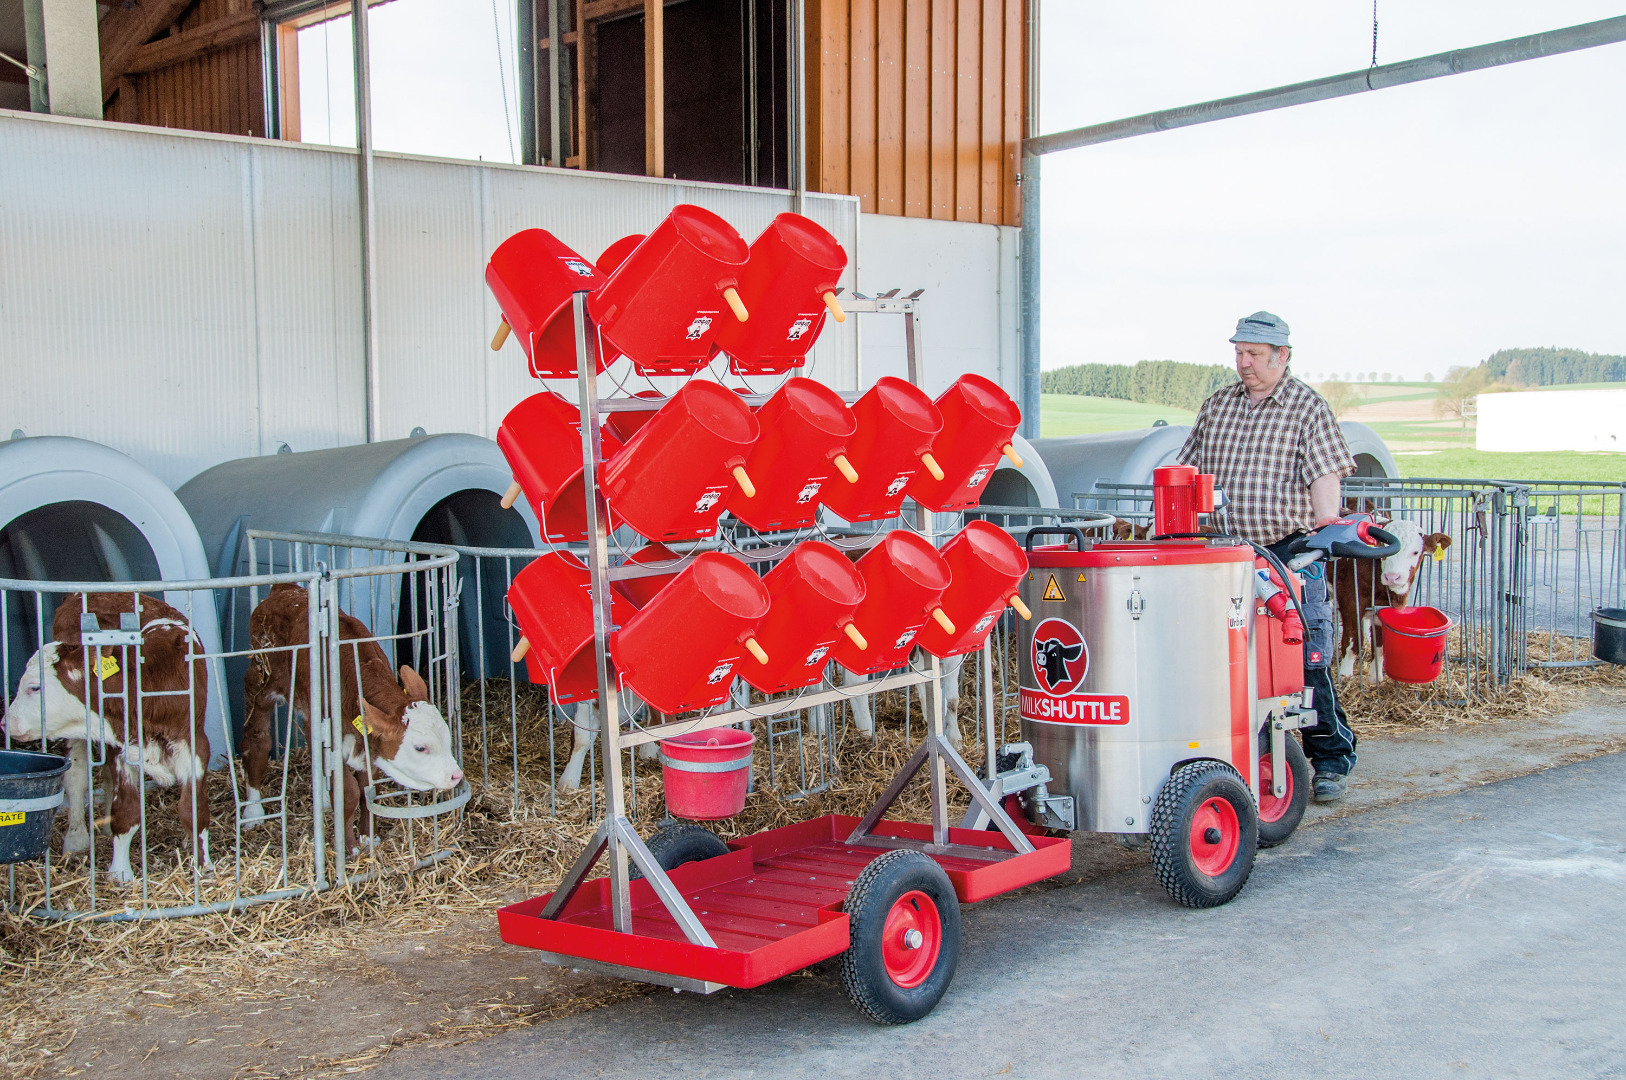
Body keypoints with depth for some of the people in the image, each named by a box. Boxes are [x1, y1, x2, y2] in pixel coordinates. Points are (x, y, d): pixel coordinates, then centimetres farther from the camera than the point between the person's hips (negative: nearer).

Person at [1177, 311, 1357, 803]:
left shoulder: (1307, 407, 1)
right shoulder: (1216, 407, 15)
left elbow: (1325, 480, -7)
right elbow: (1190, 474, 20)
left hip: (1293, 552, -4)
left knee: (1307, 663, -5)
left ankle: (1331, 761, 5)